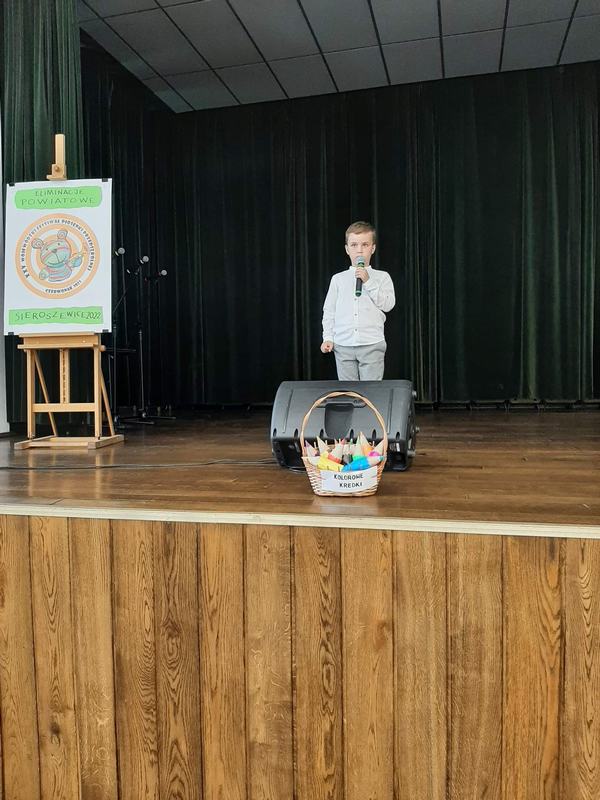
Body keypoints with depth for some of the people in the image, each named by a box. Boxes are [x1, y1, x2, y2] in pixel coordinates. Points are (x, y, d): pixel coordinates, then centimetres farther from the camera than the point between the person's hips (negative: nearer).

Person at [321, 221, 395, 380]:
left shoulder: (381, 277, 6)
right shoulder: (338, 279, 11)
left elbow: (388, 304, -6)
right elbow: (329, 311, 12)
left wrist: (368, 282, -10)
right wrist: (328, 338, 3)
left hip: (372, 345, -2)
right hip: (343, 345, 2)